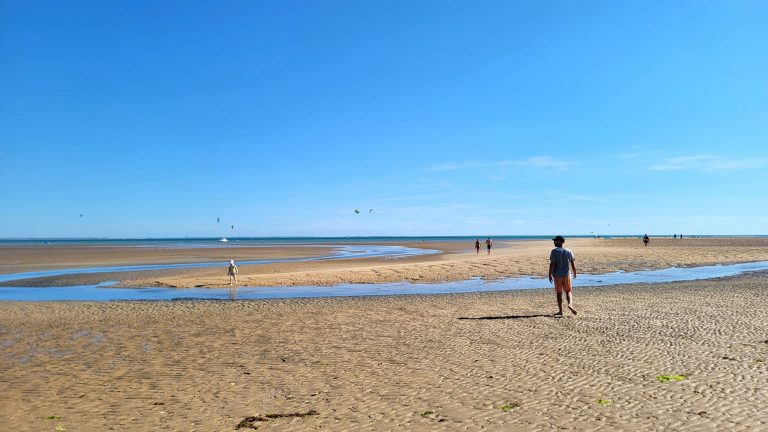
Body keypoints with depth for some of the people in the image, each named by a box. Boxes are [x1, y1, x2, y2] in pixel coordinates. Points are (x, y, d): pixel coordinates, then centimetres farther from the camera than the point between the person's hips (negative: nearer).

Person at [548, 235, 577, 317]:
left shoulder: (554, 251, -8)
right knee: (568, 291, 13)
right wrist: (575, 273, 17)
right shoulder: (569, 251, 3)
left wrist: (550, 275, -10)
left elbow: (552, 264, -14)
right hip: (567, 275, 2)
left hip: (557, 275, -2)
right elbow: (573, 264, 4)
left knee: (559, 293, 7)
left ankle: (560, 311, 9)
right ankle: (570, 304, -13)